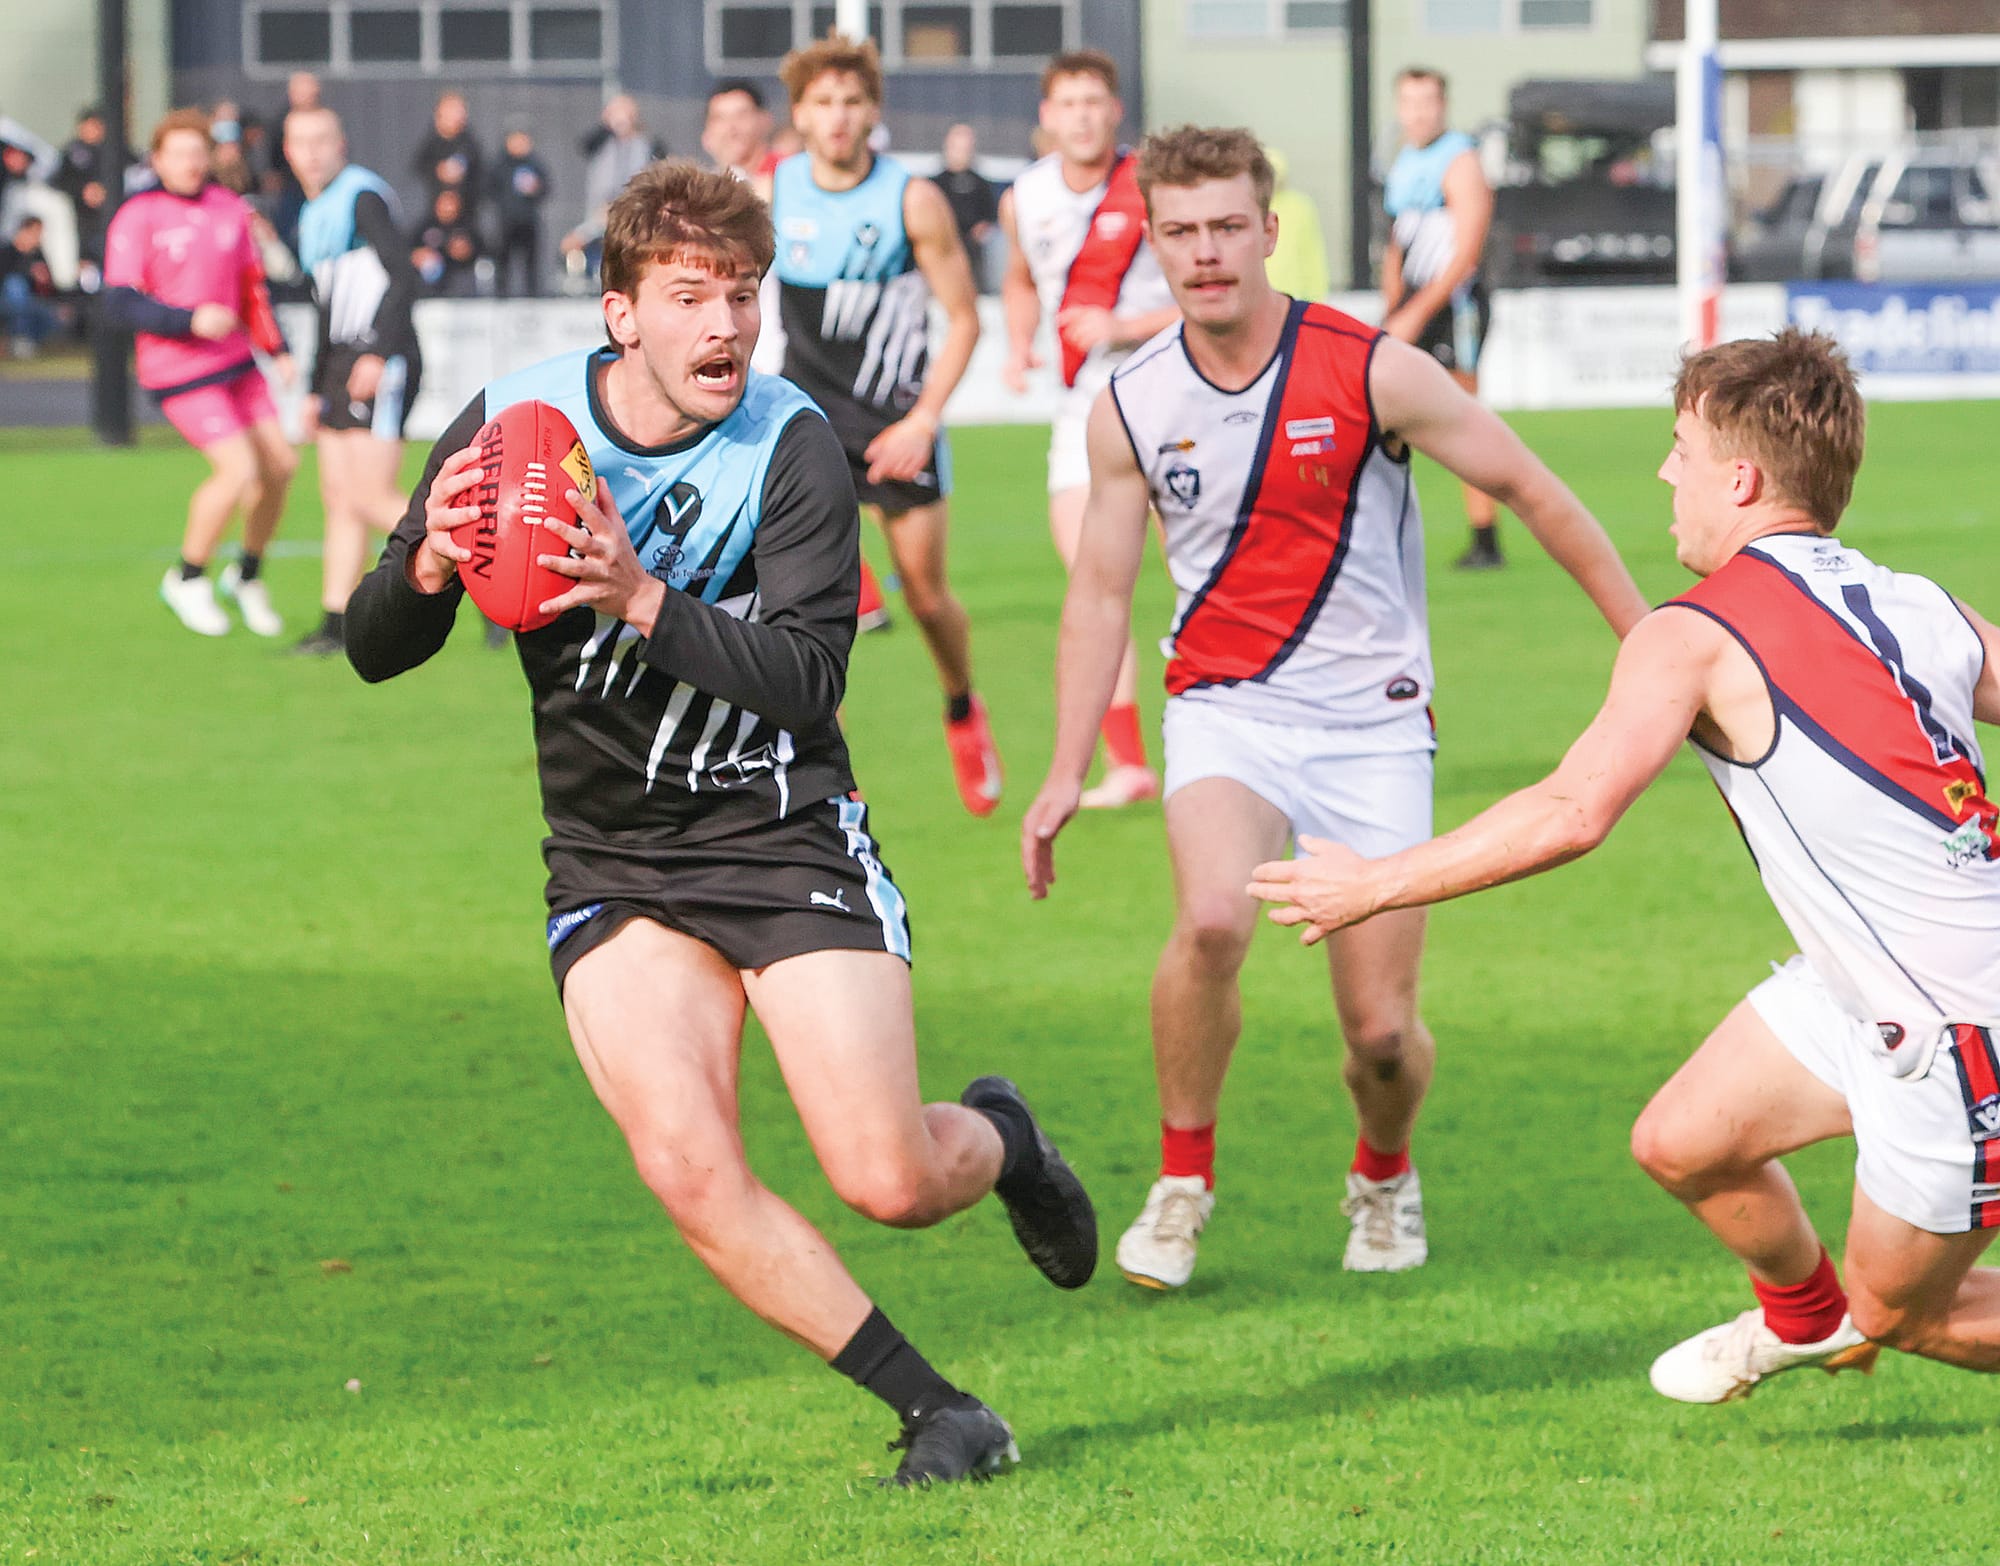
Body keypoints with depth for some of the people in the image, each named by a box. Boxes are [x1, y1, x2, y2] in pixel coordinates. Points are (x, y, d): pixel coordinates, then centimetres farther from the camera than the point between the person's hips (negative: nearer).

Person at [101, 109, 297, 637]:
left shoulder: (230, 209, 8)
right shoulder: (137, 219, -11)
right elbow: (120, 303, -15)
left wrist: (277, 349, 10)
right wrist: (191, 321, -25)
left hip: (236, 360, 7)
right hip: (180, 372, -7)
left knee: (279, 464, 2)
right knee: (238, 470, -17)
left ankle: (247, 573, 24)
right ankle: (187, 579, 3)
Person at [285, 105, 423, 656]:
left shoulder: (362, 197, -8)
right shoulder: (313, 217, 20)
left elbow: (403, 278, -18)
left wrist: (379, 354, -25)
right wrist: (316, 389, 25)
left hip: (382, 366, -9)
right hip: (342, 366, 9)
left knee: (371, 498, -14)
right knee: (339, 499, 5)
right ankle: (335, 625, 6)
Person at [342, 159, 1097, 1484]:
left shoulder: (792, 446, -14)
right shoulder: (514, 421, -6)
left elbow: (809, 678, -23)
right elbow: (377, 652, 0)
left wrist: (644, 601, -35)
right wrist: (428, 566, -23)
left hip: (786, 839, -2)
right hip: (612, 866, 2)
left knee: (888, 1181, -9)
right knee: (689, 1171, -19)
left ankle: (996, 1141, 29)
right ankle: (938, 1411, -5)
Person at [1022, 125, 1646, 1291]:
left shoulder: (1373, 372, -10)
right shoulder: (1132, 406, -1)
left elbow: (1532, 493, 0)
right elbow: (1102, 590, 10)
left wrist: (1648, 636, 1)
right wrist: (1067, 774, 6)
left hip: (1374, 721, -1)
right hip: (1227, 706, 1)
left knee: (1382, 1031, -4)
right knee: (1213, 917, -30)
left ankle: (1386, 1175, 32)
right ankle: (1184, 1178, -8)